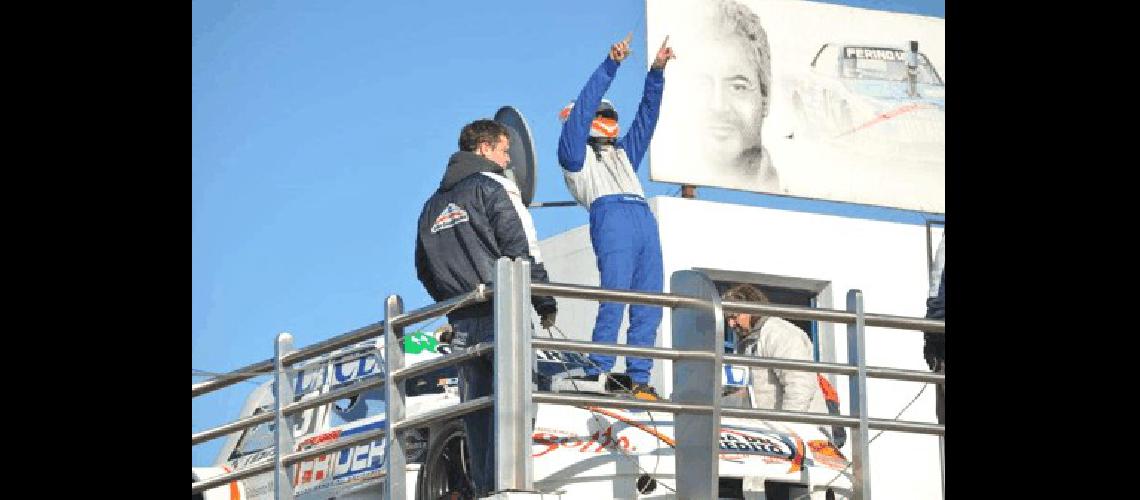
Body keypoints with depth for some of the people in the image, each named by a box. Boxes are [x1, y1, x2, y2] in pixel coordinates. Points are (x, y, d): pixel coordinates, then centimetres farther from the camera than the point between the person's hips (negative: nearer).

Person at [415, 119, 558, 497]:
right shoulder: (493, 187, -2)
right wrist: (546, 303, -5)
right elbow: (522, 248, -11)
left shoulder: (433, 205, 20)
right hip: (502, 316, -7)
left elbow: (424, 271, 22)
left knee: (477, 414, 6)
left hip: (462, 323, 7)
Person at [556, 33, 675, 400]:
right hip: (610, 216, -7)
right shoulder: (575, 153, 18)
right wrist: (610, 66, 2)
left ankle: (639, 380, -5)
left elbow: (646, 115, 32)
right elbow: (583, 108, 7)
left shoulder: (623, 153, 36)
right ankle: (597, 375, -19)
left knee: (649, 306, -3)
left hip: (645, 222, 7)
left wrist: (657, 72, 22)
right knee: (615, 298, -19)